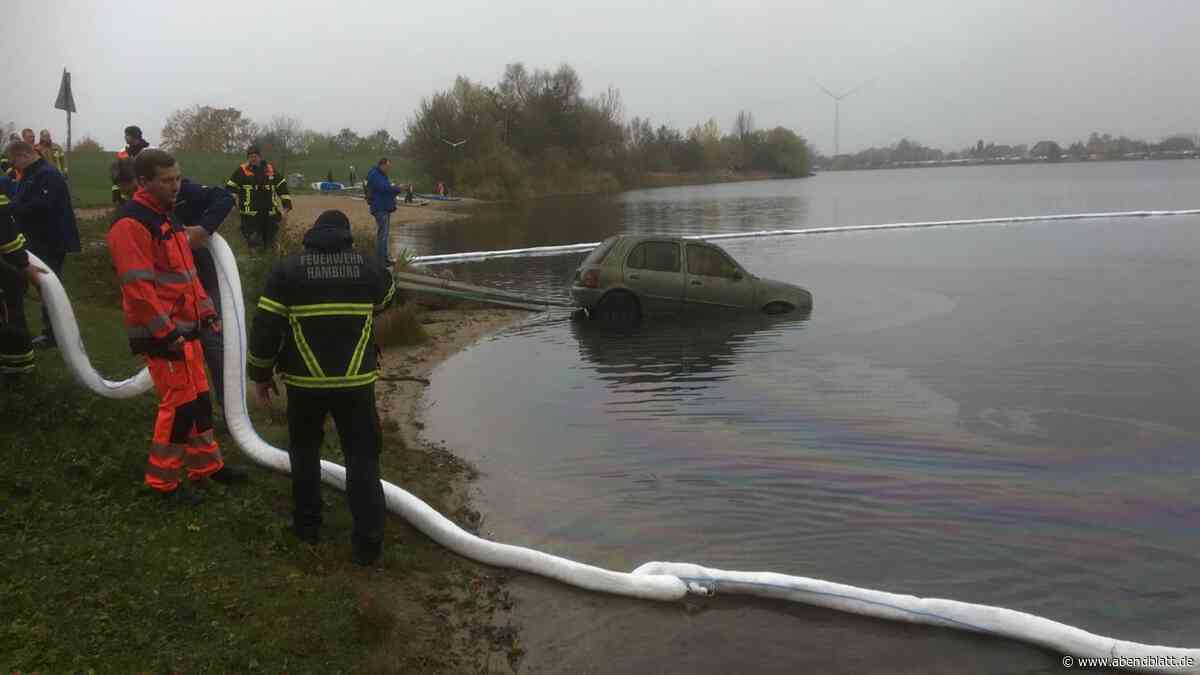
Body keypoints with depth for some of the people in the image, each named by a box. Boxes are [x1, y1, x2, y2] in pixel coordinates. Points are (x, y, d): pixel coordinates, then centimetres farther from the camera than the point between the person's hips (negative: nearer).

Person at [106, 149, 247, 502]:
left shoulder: (166, 216, 14)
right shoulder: (131, 223, -17)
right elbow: (138, 286, -23)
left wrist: (206, 311, 14)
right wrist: (166, 332, -23)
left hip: (184, 326, 10)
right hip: (161, 332, -10)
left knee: (199, 396, 16)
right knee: (179, 401, -4)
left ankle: (207, 465, 29)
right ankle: (162, 480, 9)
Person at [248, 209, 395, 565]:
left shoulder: (287, 270, -5)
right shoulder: (369, 267, -1)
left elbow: (265, 328, -5)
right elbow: (388, 298, 22)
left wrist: (261, 374, 8)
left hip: (305, 382, 0)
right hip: (357, 381, 0)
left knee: (305, 452, 22)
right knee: (363, 459, 8)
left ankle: (307, 525, 31)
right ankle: (368, 542, 7)